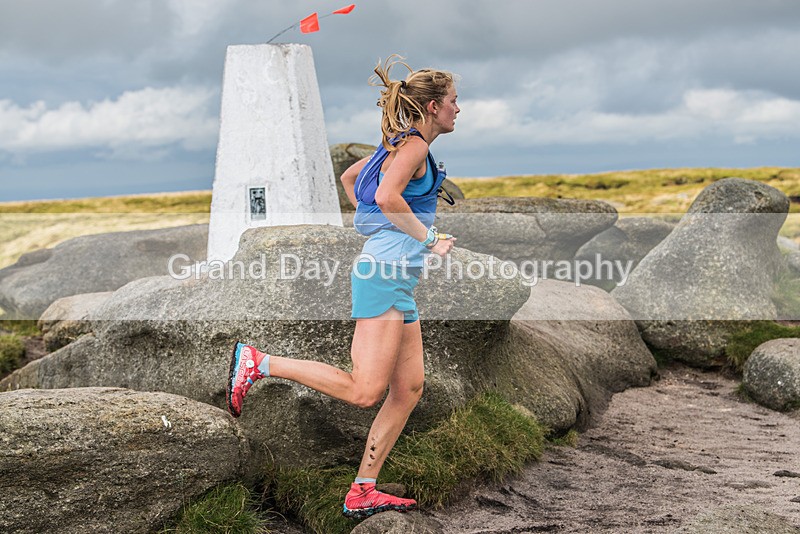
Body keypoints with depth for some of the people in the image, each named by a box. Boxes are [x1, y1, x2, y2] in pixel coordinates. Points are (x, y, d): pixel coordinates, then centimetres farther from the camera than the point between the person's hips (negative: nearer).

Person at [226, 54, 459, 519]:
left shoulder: (402, 145, 21)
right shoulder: (414, 146, -8)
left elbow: (348, 177, 31)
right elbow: (387, 196, -24)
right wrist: (430, 240, -14)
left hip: (397, 279, 10)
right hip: (386, 271, -10)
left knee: (409, 388, 7)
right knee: (364, 391, -13)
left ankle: (363, 492, 11)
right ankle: (257, 362, -5)